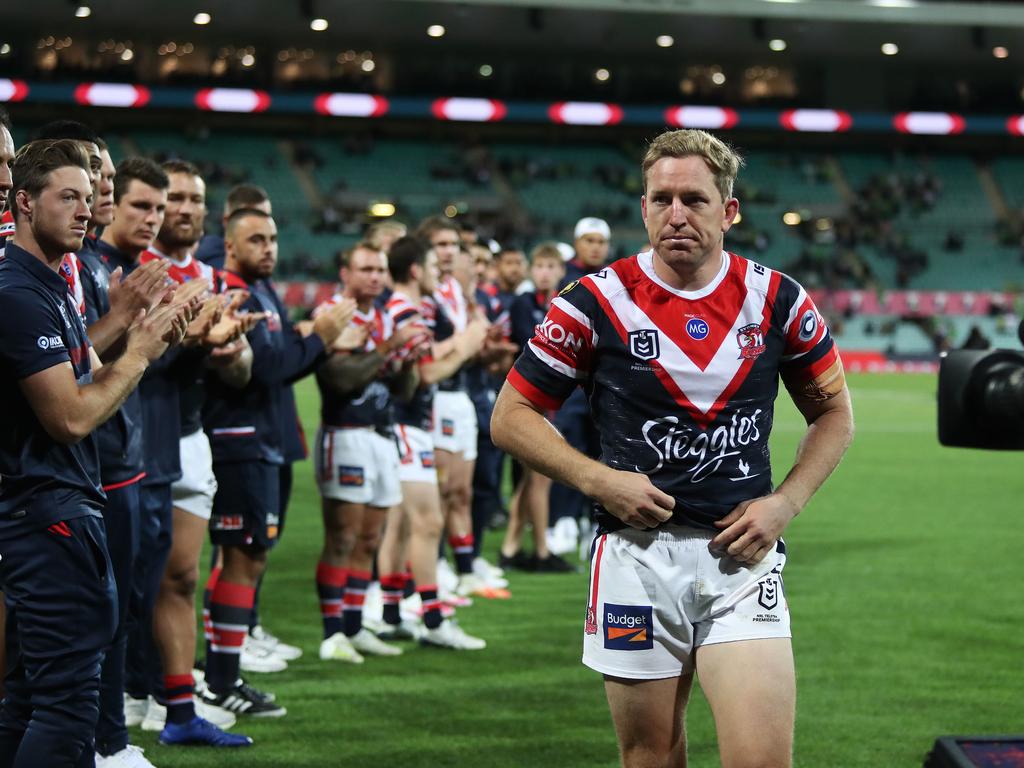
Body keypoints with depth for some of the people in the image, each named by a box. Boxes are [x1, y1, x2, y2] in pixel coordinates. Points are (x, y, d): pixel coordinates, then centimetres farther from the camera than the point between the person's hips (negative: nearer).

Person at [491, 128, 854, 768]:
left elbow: (834, 412, 14)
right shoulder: (596, 303, -3)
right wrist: (600, 480, -10)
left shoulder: (778, 301, 2)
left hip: (742, 554, 1)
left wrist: (784, 504, -1)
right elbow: (512, 417, 3)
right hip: (637, 555, 0)